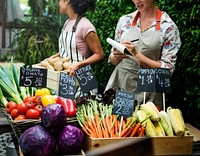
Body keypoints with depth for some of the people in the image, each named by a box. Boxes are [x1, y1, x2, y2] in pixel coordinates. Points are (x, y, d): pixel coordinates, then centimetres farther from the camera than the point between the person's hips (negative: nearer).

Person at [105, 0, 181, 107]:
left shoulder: (168, 27, -6)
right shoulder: (125, 20, 6)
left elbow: (168, 69, -10)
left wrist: (137, 55, -19)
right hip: (118, 84, 3)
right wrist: (116, 56, -10)